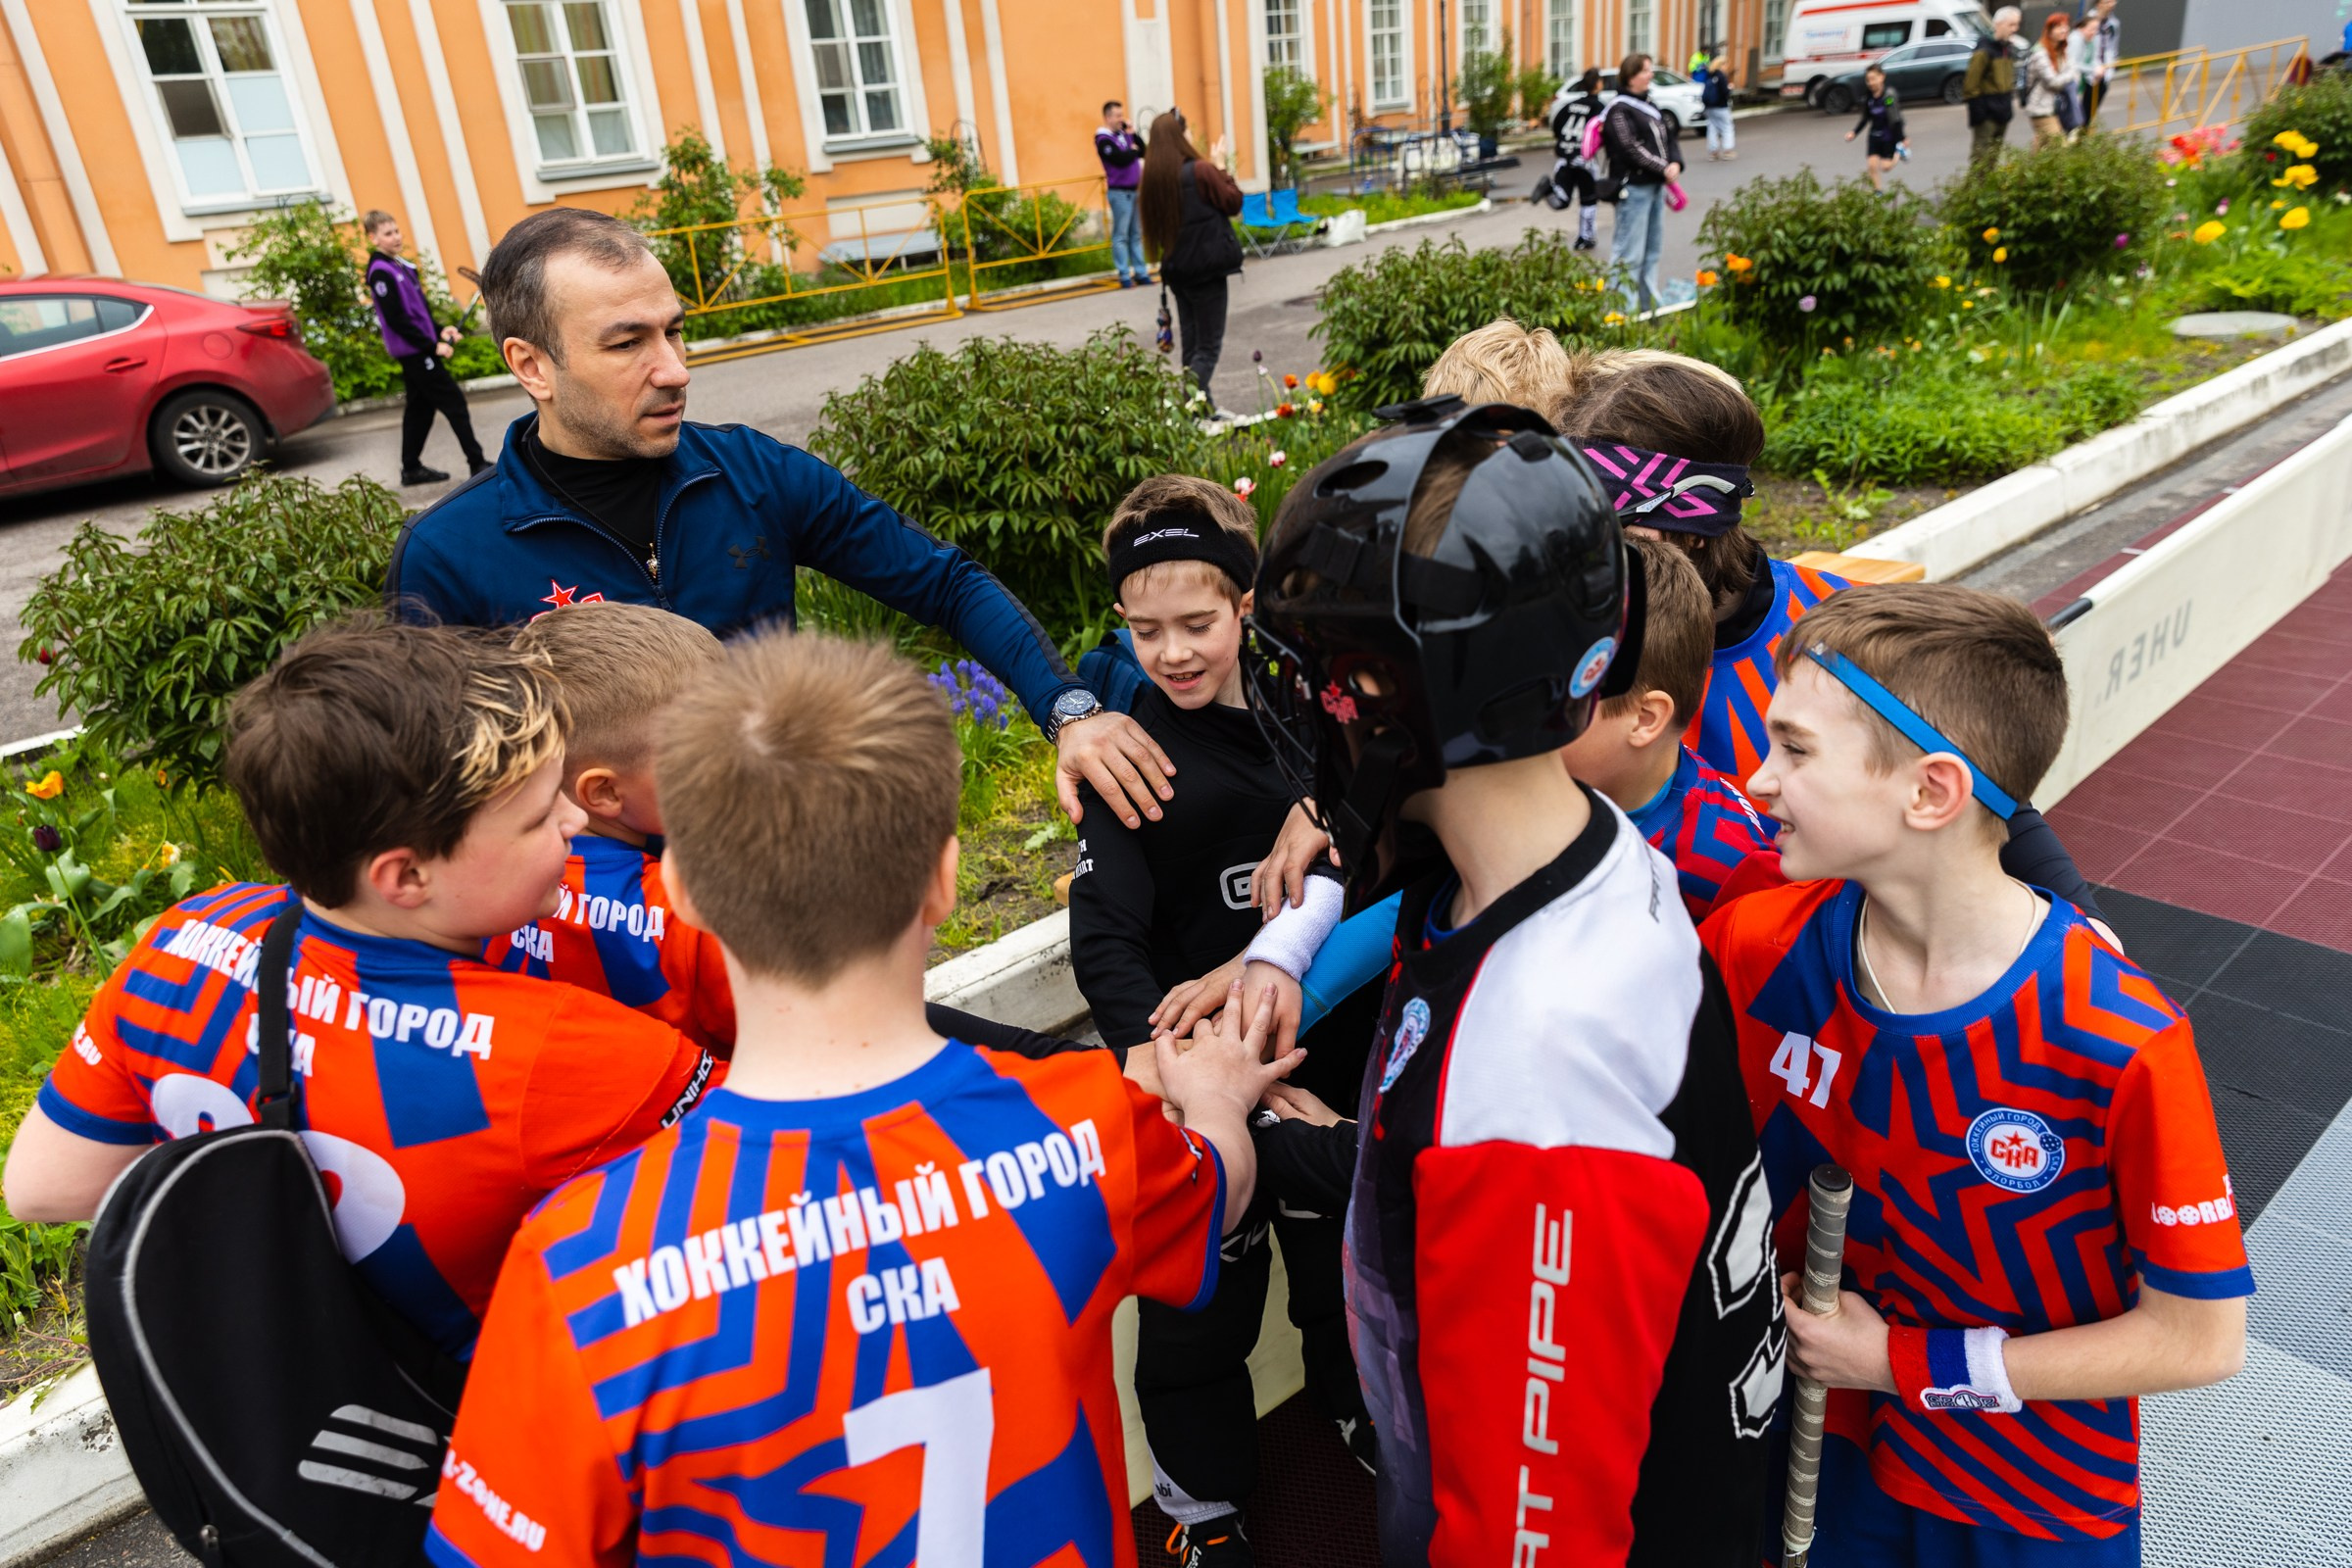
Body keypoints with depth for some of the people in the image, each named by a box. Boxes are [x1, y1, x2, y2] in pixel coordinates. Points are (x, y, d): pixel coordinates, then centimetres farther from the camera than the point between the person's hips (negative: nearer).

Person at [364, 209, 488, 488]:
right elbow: (396, 320, -19)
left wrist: (439, 331, 5)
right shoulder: (380, 272, -14)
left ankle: (411, 468, 20)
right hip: (414, 350, -9)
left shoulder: (401, 264, 13)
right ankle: (477, 463, -7)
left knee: (420, 407, 13)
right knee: (454, 401, -8)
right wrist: (432, 347, -19)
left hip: (416, 351, 9)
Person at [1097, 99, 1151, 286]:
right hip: (1119, 192, -8)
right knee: (1121, 235, -5)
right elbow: (1122, 159, -20)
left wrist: (1133, 134, 0)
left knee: (1136, 234, 9)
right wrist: (1133, 150, -2)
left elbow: (1143, 152, 11)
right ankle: (1125, 276, -3)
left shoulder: (1124, 134, 14)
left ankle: (1141, 272, 12)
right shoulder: (1103, 139, -9)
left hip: (1134, 190, 8)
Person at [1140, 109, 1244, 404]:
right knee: (1209, 346, -1)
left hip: (1177, 269, 6)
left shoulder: (1153, 177, 2)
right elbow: (1234, 202, -6)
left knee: (1191, 344, 14)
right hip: (1207, 268, -6)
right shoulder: (1200, 170, -15)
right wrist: (1220, 166, 5)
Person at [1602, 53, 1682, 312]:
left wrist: (1676, 163, -4)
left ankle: (1649, 305, 25)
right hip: (1634, 187, -9)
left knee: (1653, 250, 16)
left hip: (1656, 185, 9)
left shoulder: (1649, 105, 17)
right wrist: (1663, 169, -18)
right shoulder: (1620, 110, -10)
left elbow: (1669, 137, 15)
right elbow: (1632, 149, -19)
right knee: (1630, 253, -8)